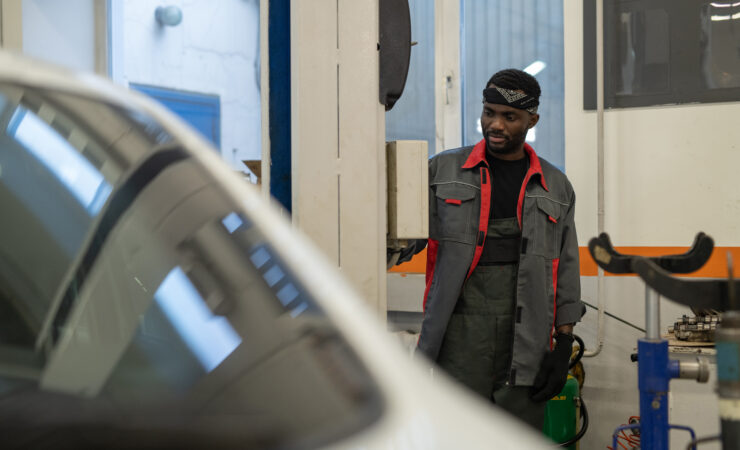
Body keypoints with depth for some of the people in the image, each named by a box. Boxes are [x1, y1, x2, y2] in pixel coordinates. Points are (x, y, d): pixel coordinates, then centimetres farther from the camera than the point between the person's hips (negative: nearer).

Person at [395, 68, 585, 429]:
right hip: (460, 336, -1)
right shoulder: (444, 170, 7)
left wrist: (563, 346, 6)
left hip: (527, 341, 2)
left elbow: (565, 268, 12)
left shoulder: (555, 187, 12)